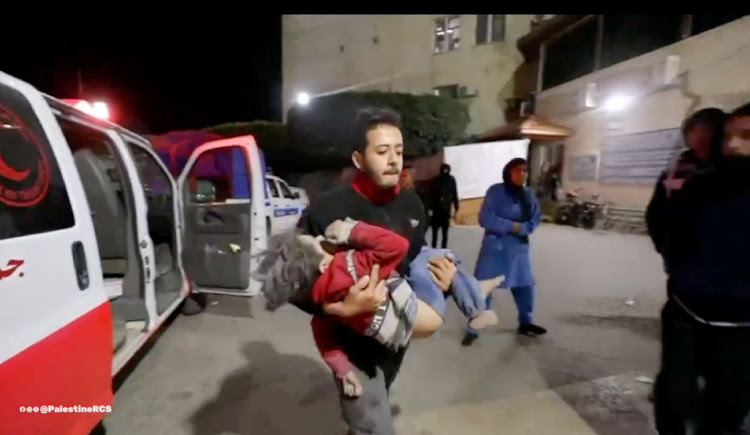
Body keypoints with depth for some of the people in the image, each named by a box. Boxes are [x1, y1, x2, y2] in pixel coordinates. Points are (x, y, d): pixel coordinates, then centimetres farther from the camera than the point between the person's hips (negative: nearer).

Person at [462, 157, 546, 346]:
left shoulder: (528, 194, 5)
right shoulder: (495, 191, -11)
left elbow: (536, 218, 3)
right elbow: (485, 219, -17)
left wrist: (522, 228, -16)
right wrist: (511, 226, -18)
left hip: (519, 247, 6)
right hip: (495, 246, -5)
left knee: (525, 285, 16)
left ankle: (525, 323, 38)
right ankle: (473, 329, 10)